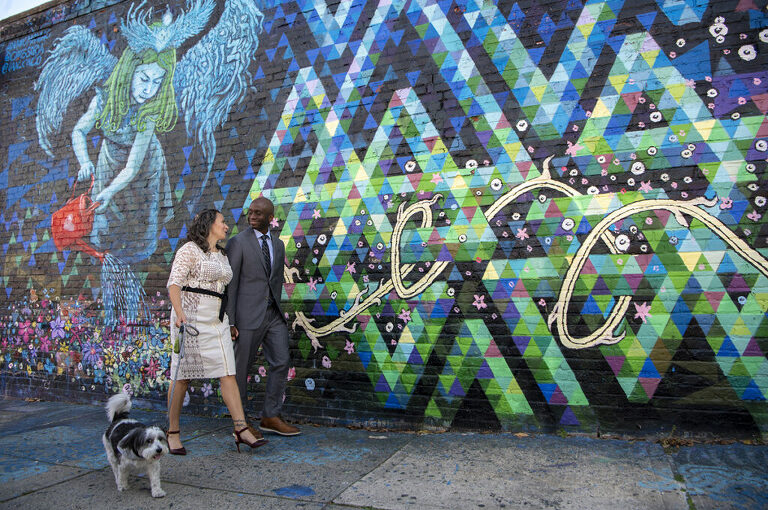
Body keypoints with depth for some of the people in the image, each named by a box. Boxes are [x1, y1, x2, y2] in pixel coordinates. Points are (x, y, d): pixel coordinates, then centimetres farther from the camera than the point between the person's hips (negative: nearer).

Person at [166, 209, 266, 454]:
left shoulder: (222, 256, 18)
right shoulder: (190, 250, -3)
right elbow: (174, 284, -12)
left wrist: (230, 323, 20)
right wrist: (180, 313, -26)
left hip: (217, 321, 6)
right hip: (191, 318, -6)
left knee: (228, 373, -2)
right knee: (182, 375, 2)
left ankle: (241, 430, -3)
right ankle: (173, 432, 17)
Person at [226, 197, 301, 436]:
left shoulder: (278, 244, 12)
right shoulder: (237, 242, -5)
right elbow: (230, 284, -8)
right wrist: (229, 322, -12)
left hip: (273, 314, 5)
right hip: (248, 315, -5)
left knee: (281, 362, 0)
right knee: (241, 367, 4)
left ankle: (271, 417, 11)